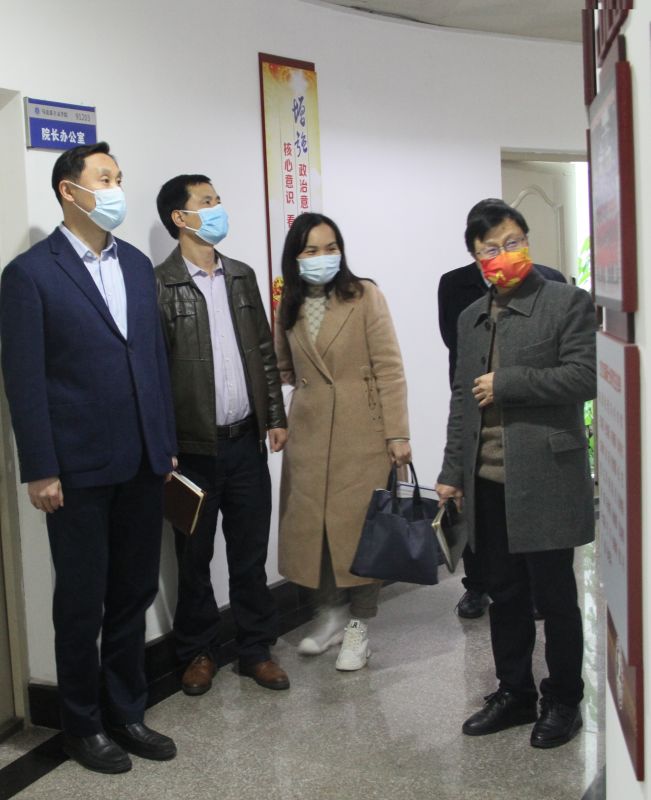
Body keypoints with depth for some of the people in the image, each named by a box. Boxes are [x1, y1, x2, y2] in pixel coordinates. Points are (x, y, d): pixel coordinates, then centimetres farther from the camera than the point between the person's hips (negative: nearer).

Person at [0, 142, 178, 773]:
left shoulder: (138, 265, 10)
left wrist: (166, 443, 10)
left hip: (143, 463, 5)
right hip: (79, 468, -5)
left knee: (134, 595, 14)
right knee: (82, 603, 9)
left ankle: (126, 712, 30)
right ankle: (83, 725, 27)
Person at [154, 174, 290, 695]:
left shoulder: (242, 275, 10)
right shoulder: (159, 285, -9)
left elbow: (265, 352, 12)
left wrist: (276, 417, 7)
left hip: (246, 440, 4)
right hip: (193, 446, -4)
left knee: (251, 553, 12)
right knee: (195, 556, 10)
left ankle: (257, 649, 25)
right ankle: (199, 651, 27)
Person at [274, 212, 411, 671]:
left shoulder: (365, 295, -5)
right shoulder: (289, 308, 8)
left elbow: (388, 368, -9)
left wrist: (398, 433, -13)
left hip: (362, 433, -4)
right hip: (310, 434, 4)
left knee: (360, 525, 1)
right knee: (311, 524, 6)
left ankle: (359, 625, 16)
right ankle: (330, 615, 24)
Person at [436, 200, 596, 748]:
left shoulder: (567, 303, -3)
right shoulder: (471, 318, 15)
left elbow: (585, 377, -14)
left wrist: (506, 383, -15)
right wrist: (453, 471, 13)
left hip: (544, 478, -5)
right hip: (487, 482, 6)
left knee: (554, 596, 5)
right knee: (504, 595, 14)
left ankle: (563, 701, 22)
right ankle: (514, 693, 29)